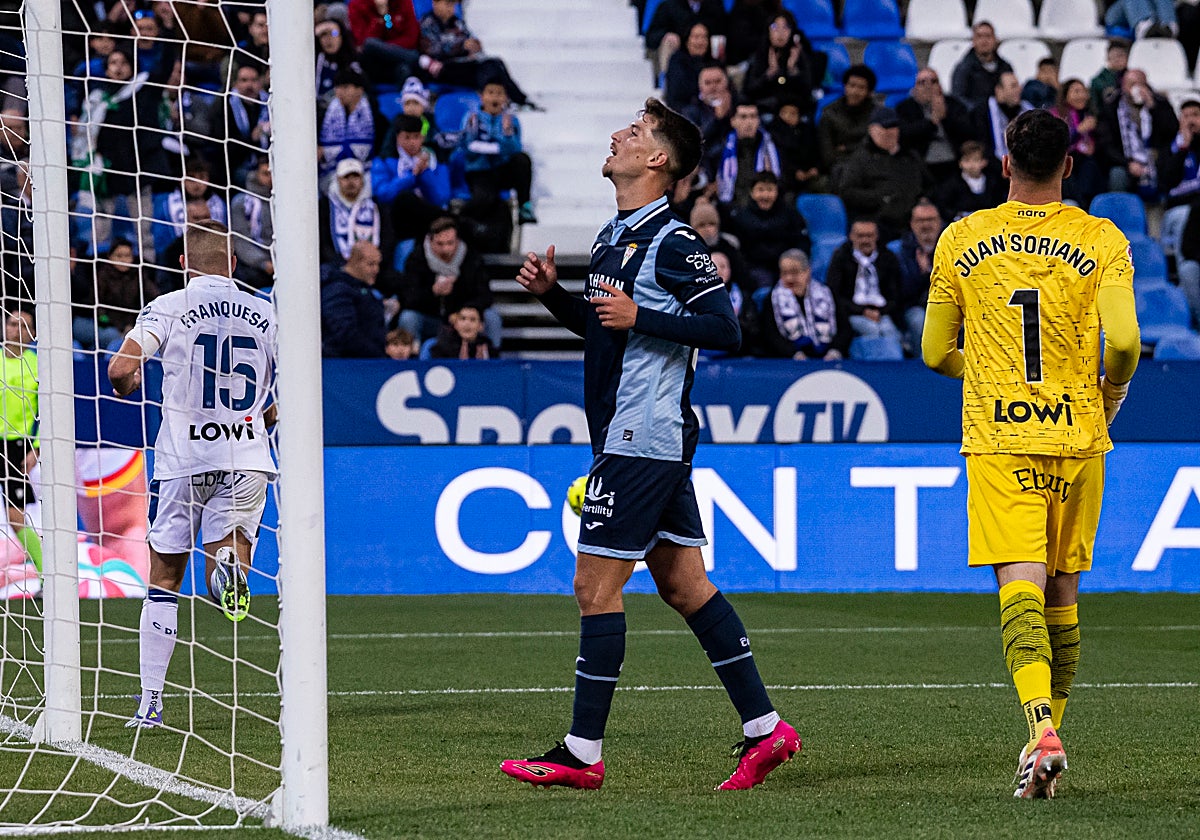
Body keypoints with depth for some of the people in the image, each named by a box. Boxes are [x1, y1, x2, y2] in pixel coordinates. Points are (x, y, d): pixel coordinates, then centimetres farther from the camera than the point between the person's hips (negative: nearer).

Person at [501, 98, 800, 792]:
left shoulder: (673, 241, -14)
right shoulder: (615, 237, 15)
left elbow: (726, 329, -18)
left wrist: (640, 318, -23)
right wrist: (552, 293, 12)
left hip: (642, 439, -10)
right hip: (642, 437, 10)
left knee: (596, 585, -7)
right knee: (684, 584, 10)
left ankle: (582, 753, -3)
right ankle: (765, 728, 11)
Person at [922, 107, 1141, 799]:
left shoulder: (960, 242, 3)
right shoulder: (1102, 241, -1)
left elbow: (936, 353, 8)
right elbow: (1124, 342, -12)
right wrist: (1109, 398, 8)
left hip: (996, 440, -1)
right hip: (1077, 438, 1)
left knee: (1020, 585, -11)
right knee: (1062, 593, 15)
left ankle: (1041, 729, -31)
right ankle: (1049, 731, 23)